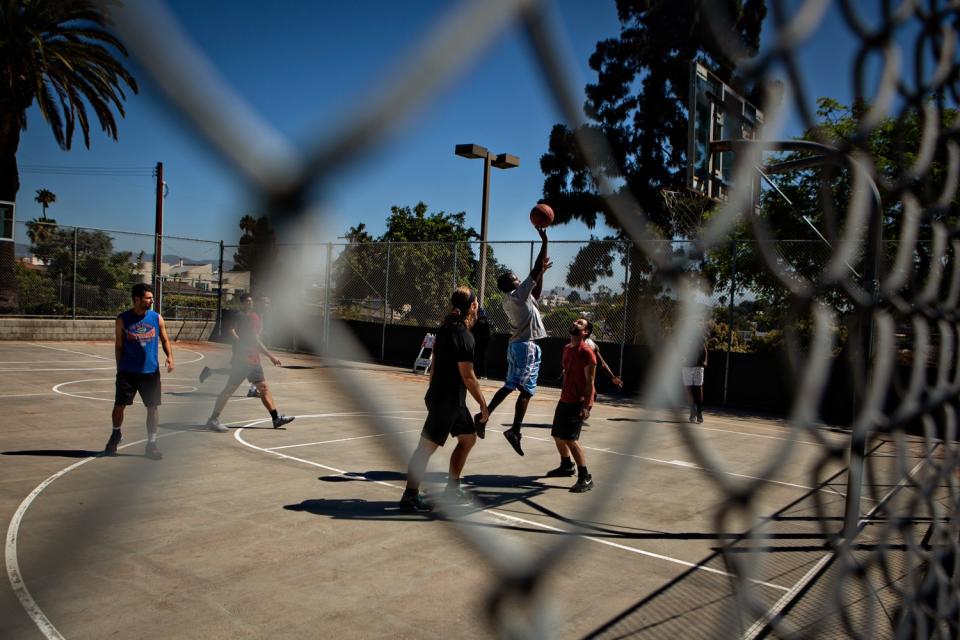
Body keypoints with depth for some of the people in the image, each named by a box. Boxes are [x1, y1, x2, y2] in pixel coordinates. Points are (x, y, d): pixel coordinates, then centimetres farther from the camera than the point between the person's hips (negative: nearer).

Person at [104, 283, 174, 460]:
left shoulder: (156, 318, 0)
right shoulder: (123, 320, -3)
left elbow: (165, 340, 7)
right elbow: (119, 346, 4)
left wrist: (169, 356, -10)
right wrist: (119, 368, 5)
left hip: (151, 371, 1)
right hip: (127, 372, -1)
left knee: (153, 407, 1)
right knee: (119, 405, 5)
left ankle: (151, 443, 14)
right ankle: (116, 435, 33)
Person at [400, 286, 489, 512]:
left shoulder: (445, 329, 9)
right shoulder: (464, 336, -18)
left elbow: (434, 365, 15)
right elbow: (468, 376, -19)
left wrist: (434, 391, 23)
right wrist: (483, 404, -11)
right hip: (448, 400, -10)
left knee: (468, 438, 20)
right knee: (426, 447, -5)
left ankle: (452, 488, 27)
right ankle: (410, 496, 1)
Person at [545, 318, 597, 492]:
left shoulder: (587, 352, -16)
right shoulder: (567, 348, 10)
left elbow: (590, 381, -18)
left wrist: (587, 406, -22)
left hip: (578, 403, -9)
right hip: (564, 400, 9)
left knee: (570, 439, -16)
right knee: (557, 435, 18)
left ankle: (585, 478, -7)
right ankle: (567, 466, 40)